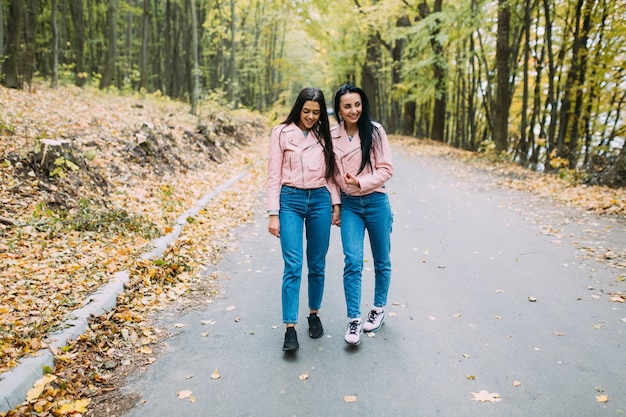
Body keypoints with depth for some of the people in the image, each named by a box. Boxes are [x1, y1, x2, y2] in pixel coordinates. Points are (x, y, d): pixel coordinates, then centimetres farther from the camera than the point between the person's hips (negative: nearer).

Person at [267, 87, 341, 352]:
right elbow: (274, 175, -2)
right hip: (290, 201, -3)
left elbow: (330, 173, 12)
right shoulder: (282, 133, 0)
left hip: (320, 200, 3)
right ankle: (290, 328, -3)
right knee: (293, 266, -9)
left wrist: (336, 204, 5)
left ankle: (314, 314, 28)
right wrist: (273, 214, -6)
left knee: (317, 265, 10)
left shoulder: (324, 136, 9)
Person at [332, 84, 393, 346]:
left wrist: (361, 182, -20)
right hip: (349, 205, 1)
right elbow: (332, 173, 8)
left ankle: (379, 309, 32)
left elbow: (386, 169, -7)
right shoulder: (332, 136, 0)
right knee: (353, 261, -8)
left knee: (382, 261, 12)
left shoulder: (374, 131, -7)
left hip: (376, 203, -1)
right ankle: (354, 320, 1)